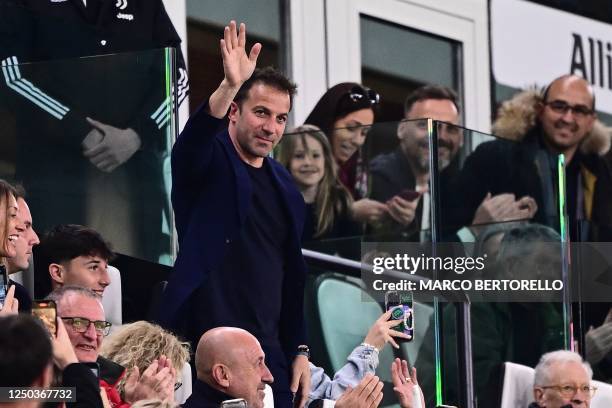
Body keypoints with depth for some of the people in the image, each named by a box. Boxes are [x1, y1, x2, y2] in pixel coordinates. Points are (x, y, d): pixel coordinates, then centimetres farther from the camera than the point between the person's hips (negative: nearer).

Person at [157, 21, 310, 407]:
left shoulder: (285, 187, 15)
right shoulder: (209, 162, -1)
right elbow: (191, 143, -26)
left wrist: (299, 350, 13)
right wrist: (229, 85, -41)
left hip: (267, 350, 6)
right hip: (205, 346, -6)